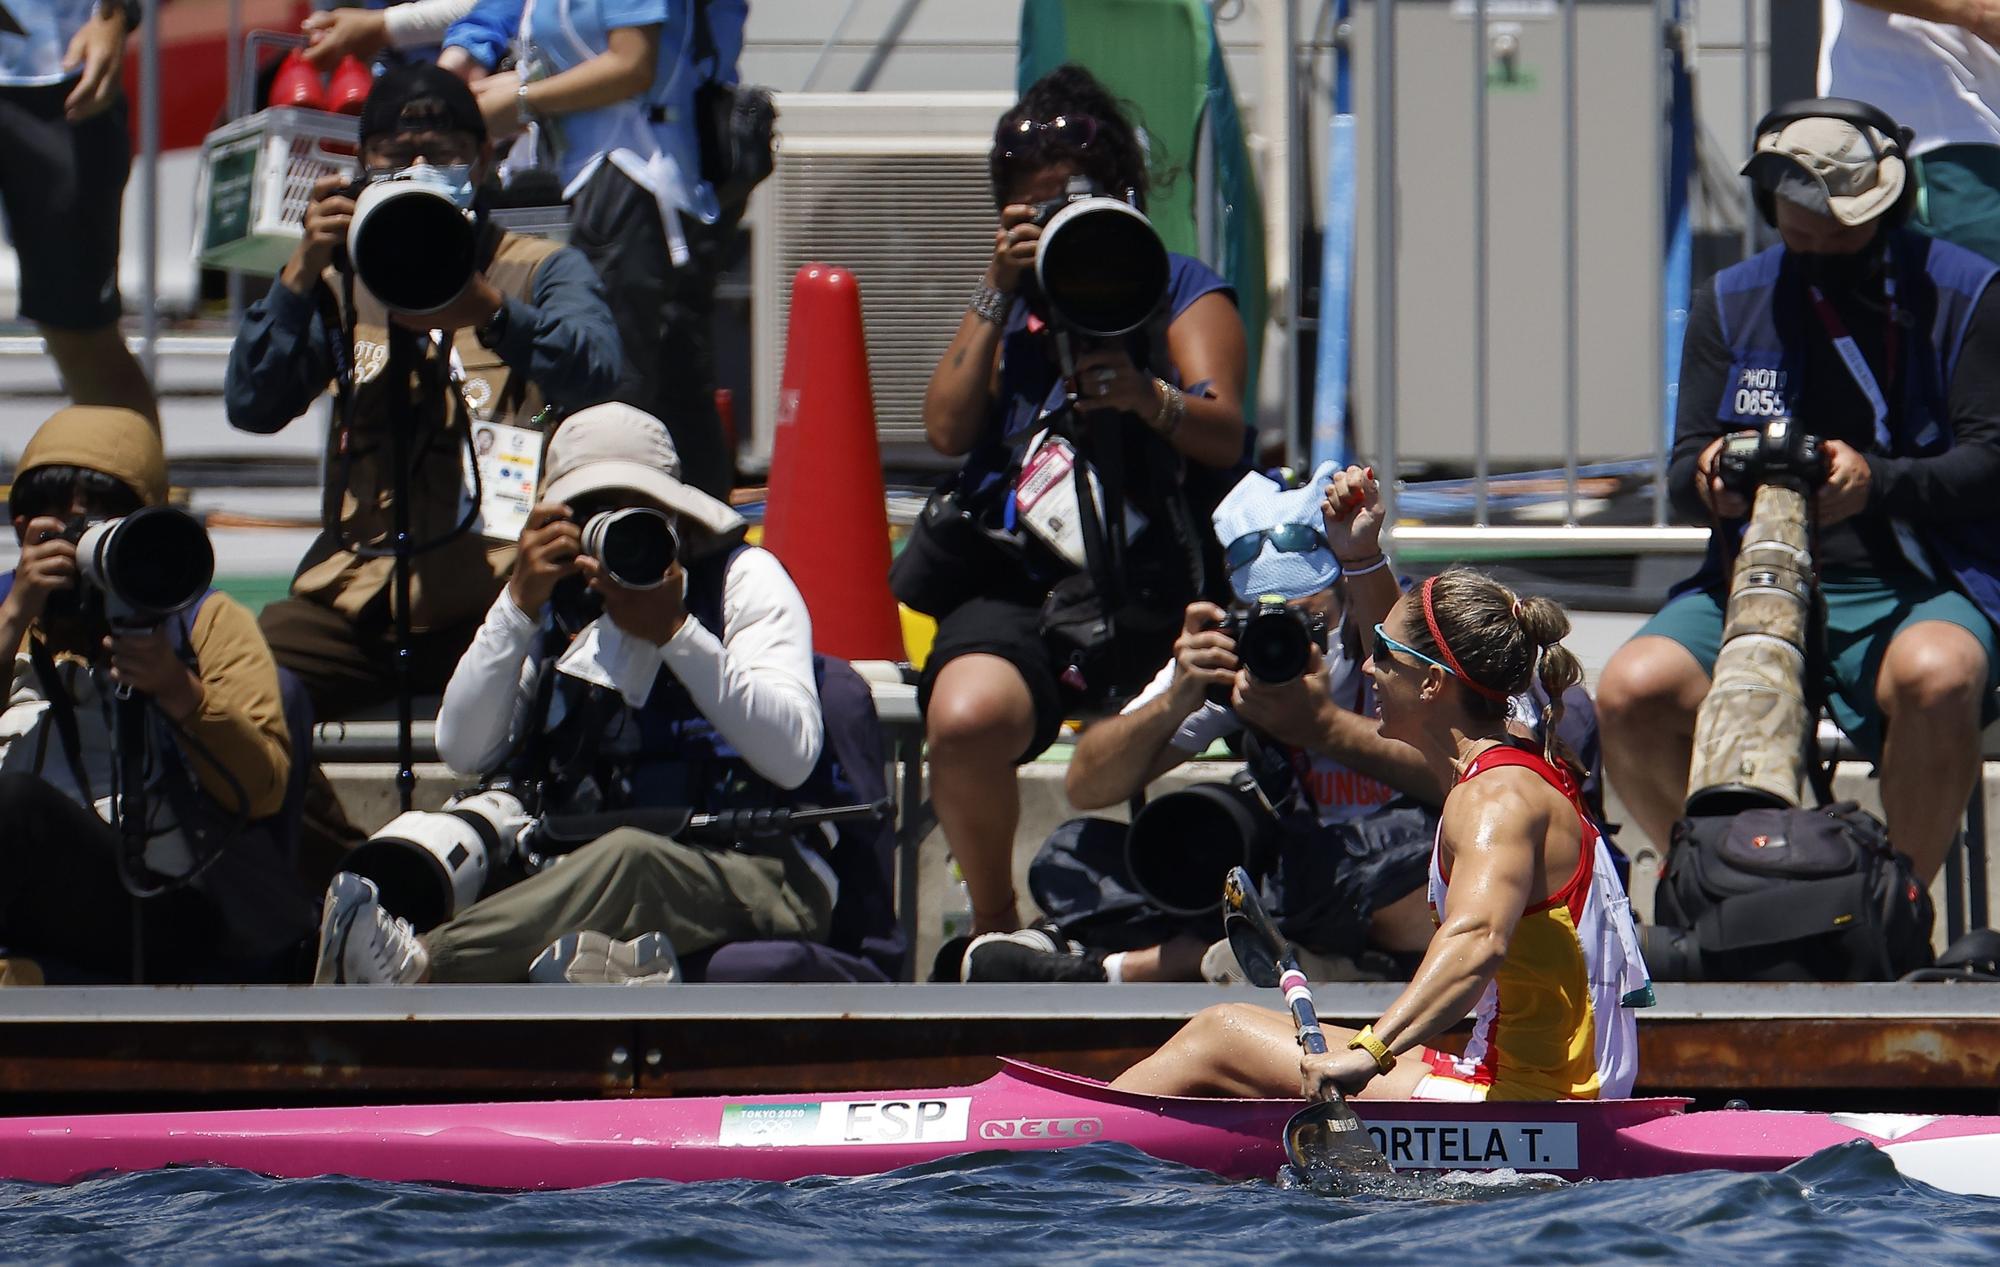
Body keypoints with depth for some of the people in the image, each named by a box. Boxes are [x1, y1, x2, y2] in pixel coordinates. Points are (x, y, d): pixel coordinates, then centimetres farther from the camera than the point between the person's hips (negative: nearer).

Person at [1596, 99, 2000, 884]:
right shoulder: (1734, 302, 15)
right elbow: (1685, 466, 11)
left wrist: (1877, 482, -26)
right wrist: (1709, 478, -16)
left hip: (1917, 584, -3)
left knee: (1935, 674, -39)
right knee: (1632, 691, -25)